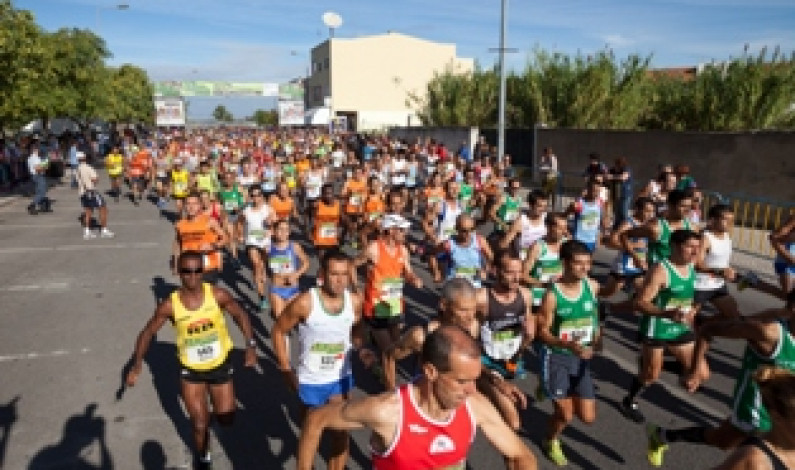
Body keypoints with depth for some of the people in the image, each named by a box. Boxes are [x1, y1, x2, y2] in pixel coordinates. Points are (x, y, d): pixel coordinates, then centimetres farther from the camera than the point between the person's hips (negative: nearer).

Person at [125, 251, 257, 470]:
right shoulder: (170, 305, -18)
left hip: (220, 365, 1)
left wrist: (250, 345, -10)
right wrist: (136, 366, -9)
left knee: (226, 419, 12)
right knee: (199, 425, 7)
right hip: (191, 371, 0)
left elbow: (240, 316, -3)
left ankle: (219, 409, 50)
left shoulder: (218, 295, -18)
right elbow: (147, 333, -5)